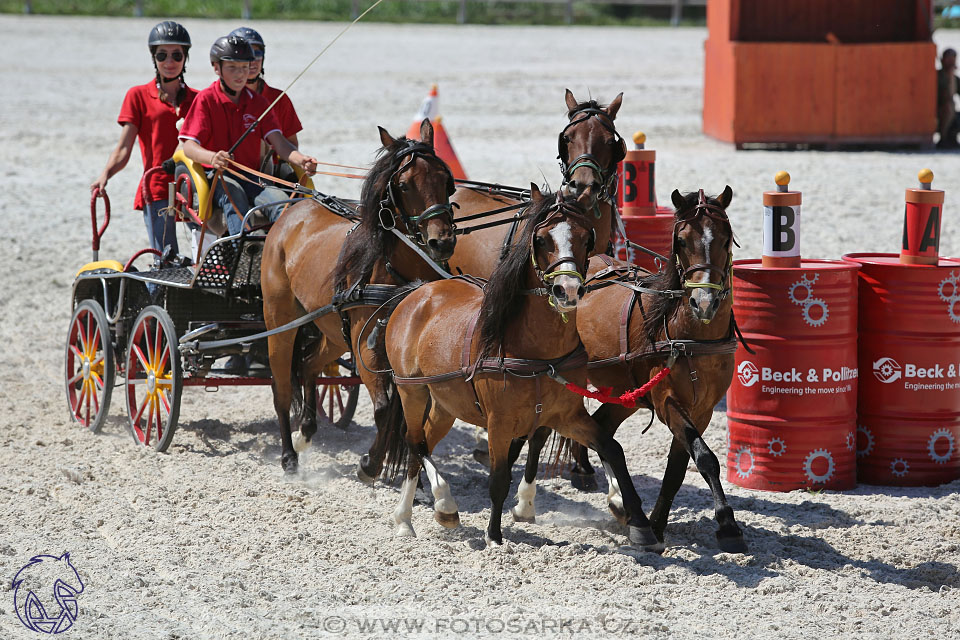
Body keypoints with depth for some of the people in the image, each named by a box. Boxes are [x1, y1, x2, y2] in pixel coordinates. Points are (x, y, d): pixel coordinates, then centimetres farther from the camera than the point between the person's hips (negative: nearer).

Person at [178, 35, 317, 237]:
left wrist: (300, 160, -24)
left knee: (279, 198, -28)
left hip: (251, 177, 3)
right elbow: (189, 146, -11)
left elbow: (278, 142, 0)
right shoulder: (205, 99, 0)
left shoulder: (258, 102, 12)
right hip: (216, 176, -3)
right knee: (233, 194, -38)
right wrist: (212, 158, -36)